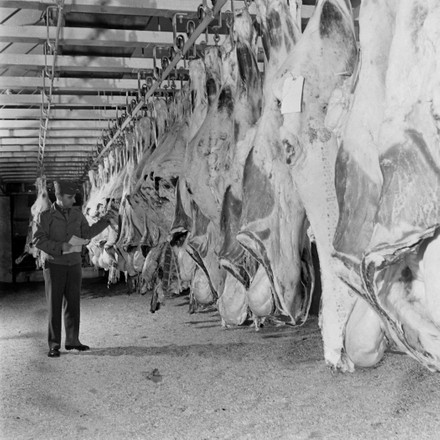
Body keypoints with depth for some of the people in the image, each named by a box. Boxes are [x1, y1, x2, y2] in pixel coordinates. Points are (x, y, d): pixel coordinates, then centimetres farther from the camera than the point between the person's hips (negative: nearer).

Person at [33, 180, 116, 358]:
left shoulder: (77, 213, 6)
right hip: (54, 265, -4)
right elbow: (38, 240, -12)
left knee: (73, 304, 8)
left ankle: (72, 341, 18)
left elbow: (87, 233, 9)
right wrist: (60, 247, -22)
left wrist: (105, 220, 0)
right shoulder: (46, 216, -7)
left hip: (74, 265, 4)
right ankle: (54, 345, 6)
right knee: (54, 305, 0)